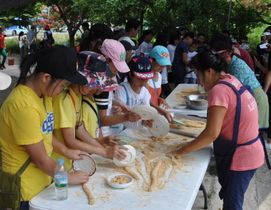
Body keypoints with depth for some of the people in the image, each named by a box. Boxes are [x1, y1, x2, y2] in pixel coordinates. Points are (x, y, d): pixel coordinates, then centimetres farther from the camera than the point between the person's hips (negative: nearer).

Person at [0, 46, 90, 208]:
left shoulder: (41, 92, -2)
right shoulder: (24, 106, -30)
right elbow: (40, 159, -21)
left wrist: (66, 151, 4)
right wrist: (69, 177, -8)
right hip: (26, 189, -8)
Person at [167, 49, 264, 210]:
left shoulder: (219, 90, -23)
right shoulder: (233, 82, 5)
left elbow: (212, 133, -26)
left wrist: (182, 151, -17)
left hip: (238, 157, -9)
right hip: (250, 152, 9)